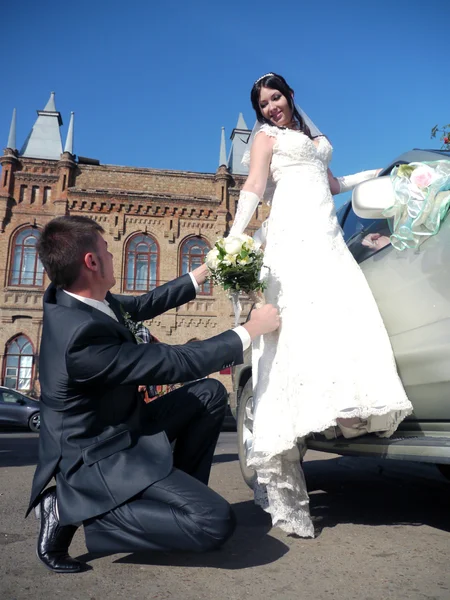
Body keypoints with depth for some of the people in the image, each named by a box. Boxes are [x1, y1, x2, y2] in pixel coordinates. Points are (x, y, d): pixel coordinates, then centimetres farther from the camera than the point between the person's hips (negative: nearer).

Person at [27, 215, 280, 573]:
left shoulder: (69, 297, -5)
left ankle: (183, 491, 19)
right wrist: (250, 331, -15)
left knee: (211, 393, 14)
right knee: (215, 522, -20)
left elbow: (141, 306, 11)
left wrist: (200, 275, 17)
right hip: (101, 460, -10)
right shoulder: (83, 331, -33)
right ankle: (73, 510, -6)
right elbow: (177, 364, -26)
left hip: (123, 429, 10)